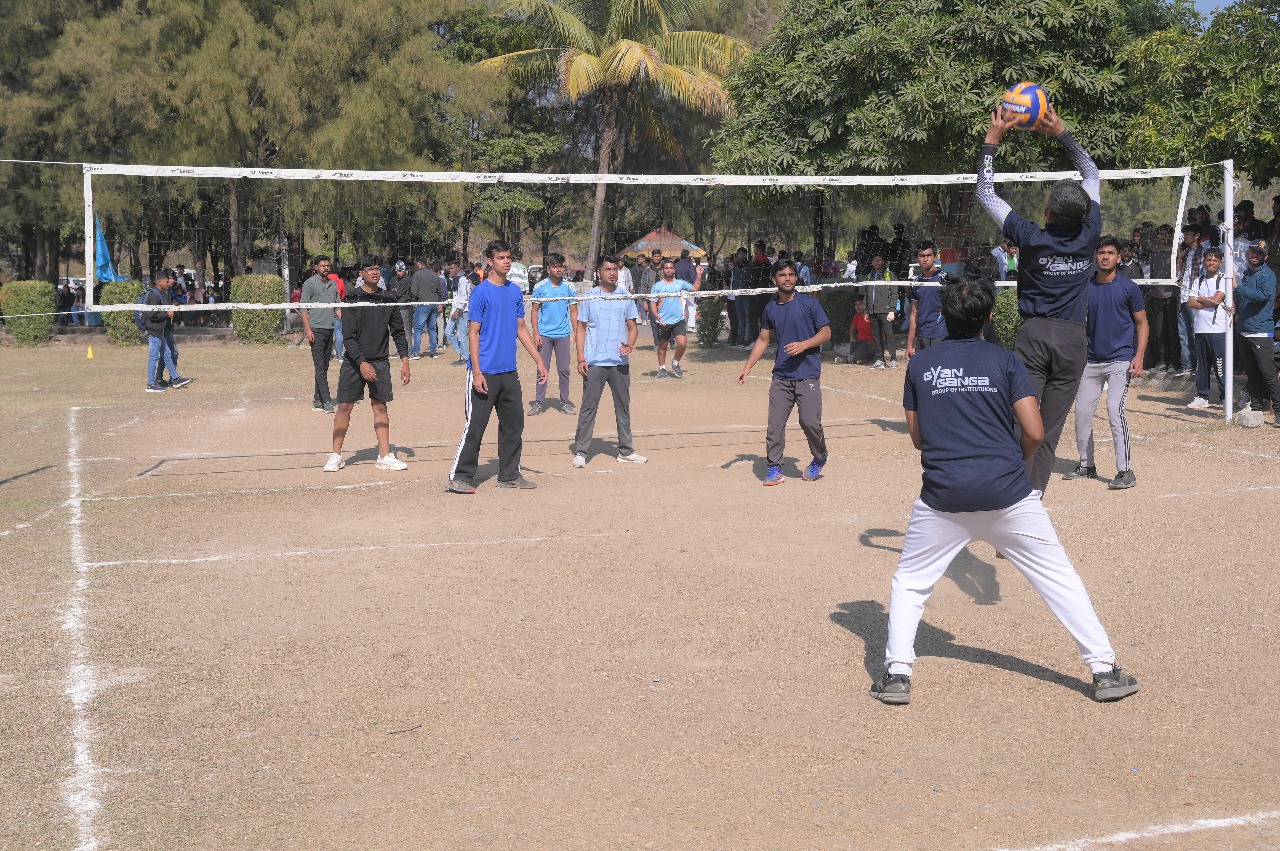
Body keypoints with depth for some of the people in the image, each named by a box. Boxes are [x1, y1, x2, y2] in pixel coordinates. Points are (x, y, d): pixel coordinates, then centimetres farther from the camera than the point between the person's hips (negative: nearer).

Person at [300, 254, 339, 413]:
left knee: (324, 367, 9)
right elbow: (304, 308, -5)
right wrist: (308, 329, -13)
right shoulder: (310, 283, -3)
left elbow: (337, 307, 20)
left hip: (329, 329, 6)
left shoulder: (332, 284, 15)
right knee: (320, 367, -8)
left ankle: (317, 400, 15)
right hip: (316, 329, -6)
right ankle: (326, 402, -12)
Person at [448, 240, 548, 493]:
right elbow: (473, 333, -9)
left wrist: (538, 361, 13)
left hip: (509, 372, 7)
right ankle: (460, 476, 4)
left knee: (514, 423, 11)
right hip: (485, 372, -7)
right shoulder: (481, 292, -8)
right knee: (475, 425, -5)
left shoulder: (515, 291, 11)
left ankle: (509, 474, 22)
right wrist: (476, 371, -16)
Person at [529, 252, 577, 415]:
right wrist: (536, 333, -4)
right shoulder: (540, 287, 0)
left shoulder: (569, 288, 2)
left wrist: (576, 333, -1)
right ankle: (538, 402, 8)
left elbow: (574, 312, 6)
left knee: (564, 370, 5)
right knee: (543, 369, 2)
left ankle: (565, 402, 13)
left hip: (563, 334, 1)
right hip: (544, 334, -1)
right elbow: (534, 311, 4)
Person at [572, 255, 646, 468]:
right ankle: (580, 451, 2)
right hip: (594, 362, -3)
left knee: (623, 406, 9)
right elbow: (580, 328, 3)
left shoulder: (626, 297, 9)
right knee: (589, 406, -3)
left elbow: (632, 326, 13)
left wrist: (630, 344, -8)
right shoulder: (589, 297, 2)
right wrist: (581, 358, -6)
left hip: (620, 361, 3)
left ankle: (626, 451, 18)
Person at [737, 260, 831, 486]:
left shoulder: (809, 303, -2)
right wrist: (748, 367, 14)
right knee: (775, 423, -2)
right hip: (781, 375, 4)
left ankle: (819, 459, 18)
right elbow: (763, 340, 20)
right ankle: (774, 468, 7)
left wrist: (803, 345, -16)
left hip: (808, 374, -4)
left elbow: (826, 333, 0)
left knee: (810, 421, -9)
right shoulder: (770, 308, 11)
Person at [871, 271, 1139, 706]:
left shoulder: (920, 365, 6)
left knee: (909, 583, 17)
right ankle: (1104, 670, 13)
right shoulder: (1006, 361, 1)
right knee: (1060, 578, 12)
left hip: (942, 495, 1)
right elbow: (1034, 432, -4)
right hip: (1007, 492, 0)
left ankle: (897, 673, 7)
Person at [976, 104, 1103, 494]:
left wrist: (992, 140, 6)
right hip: (1074, 338, 2)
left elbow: (985, 193, 3)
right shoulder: (1089, 235, -2)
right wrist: (1061, 133, 14)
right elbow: (1092, 174, 14)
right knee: (1049, 432, 4)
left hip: (1034, 334, -2)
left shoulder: (1031, 238, -8)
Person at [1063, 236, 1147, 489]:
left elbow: (1141, 323, 0)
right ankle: (1086, 465, 23)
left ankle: (1126, 470, -13)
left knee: (1115, 409, -17)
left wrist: (1139, 357, -11)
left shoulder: (1128, 287, -3)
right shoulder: (1085, 287, 7)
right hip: (1091, 361, 5)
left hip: (1120, 360, -5)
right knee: (1082, 411, 6)